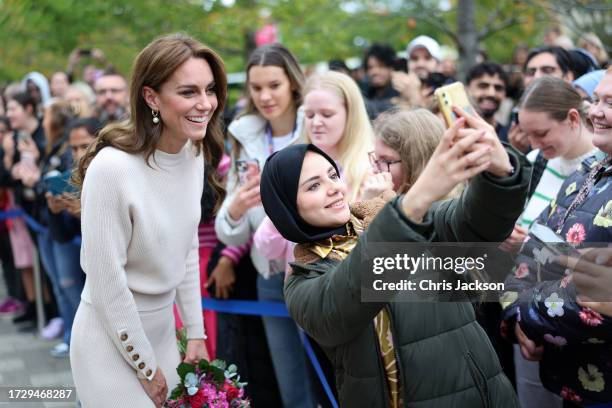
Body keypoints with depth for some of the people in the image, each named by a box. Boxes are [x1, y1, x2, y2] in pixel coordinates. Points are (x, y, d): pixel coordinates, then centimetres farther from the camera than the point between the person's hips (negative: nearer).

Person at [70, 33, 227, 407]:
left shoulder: (195, 155, -4)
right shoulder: (112, 167, -26)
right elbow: (107, 282, -21)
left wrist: (196, 332, 8)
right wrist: (146, 368, -13)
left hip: (162, 328, 7)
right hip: (113, 339, -7)